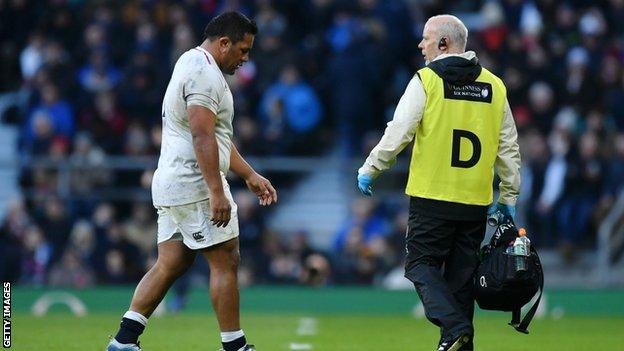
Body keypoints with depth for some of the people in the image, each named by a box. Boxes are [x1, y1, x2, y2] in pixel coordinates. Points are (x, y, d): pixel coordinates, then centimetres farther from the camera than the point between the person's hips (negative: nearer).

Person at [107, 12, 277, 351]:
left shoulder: (190, 63, 22)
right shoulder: (205, 73, -13)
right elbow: (202, 136, -23)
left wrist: (250, 176, 30)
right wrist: (217, 192, -25)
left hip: (170, 184, 10)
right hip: (195, 183, -10)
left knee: (170, 264, 9)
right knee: (225, 261, -4)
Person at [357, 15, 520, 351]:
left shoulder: (426, 80, -6)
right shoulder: (494, 87, 9)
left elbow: (398, 132, -9)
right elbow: (509, 147, 12)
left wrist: (369, 170, 3)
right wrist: (508, 197, 20)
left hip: (432, 198, -4)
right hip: (475, 202, 4)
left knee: (421, 265, 2)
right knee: (460, 273, 12)